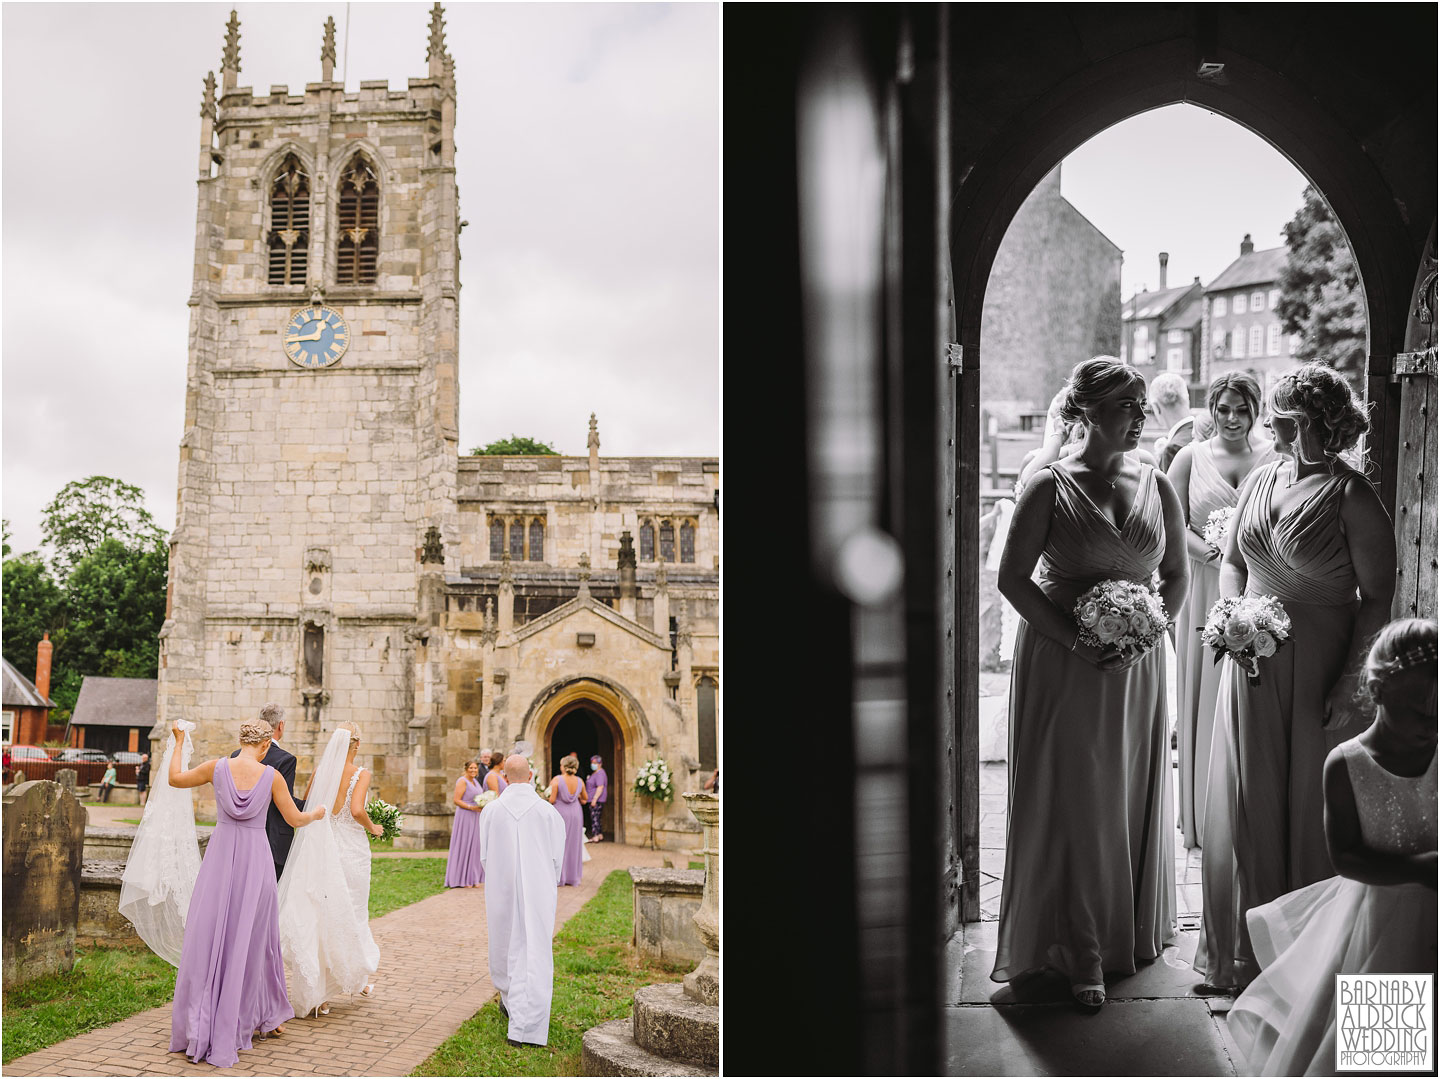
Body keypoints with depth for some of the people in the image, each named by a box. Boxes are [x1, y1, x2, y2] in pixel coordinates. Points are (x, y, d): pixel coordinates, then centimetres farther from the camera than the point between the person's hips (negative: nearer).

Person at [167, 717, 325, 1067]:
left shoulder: (218, 767, -4)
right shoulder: (272, 776, -6)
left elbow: (174, 778, 12)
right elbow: (295, 819, 4)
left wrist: (179, 744, 26)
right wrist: (317, 814, 25)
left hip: (220, 857, 1)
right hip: (255, 858, -1)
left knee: (209, 937, 6)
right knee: (250, 939, 10)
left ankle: (199, 1028, 7)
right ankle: (265, 1017, 19)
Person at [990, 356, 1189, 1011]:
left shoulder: (1156, 486, 5)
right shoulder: (1051, 485, -8)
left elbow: (1177, 574, 12)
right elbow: (1012, 578, -10)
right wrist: (1079, 643, -16)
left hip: (1137, 668, 4)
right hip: (1061, 663, -4)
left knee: (1132, 799, 11)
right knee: (1072, 801, 0)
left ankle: (1131, 934, 28)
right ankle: (1081, 953, 10)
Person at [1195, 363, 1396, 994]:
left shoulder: (1352, 497, -12)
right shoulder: (1259, 481, 7)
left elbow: (1377, 598, -12)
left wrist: (1349, 688, -16)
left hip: (1317, 673, -5)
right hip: (1251, 665, 6)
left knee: (1309, 808, 6)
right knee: (1246, 804, 10)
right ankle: (1245, 954, 25)